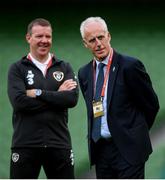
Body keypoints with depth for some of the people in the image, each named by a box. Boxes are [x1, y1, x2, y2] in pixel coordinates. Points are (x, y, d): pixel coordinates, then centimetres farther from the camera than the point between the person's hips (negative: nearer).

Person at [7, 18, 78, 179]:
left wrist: (38, 93, -10)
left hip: (59, 145, 2)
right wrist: (57, 96, -8)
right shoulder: (18, 69, 4)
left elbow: (72, 98, -6)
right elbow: (19, 102, -13)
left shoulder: (64, 68, 11)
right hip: (25, 145, -2)